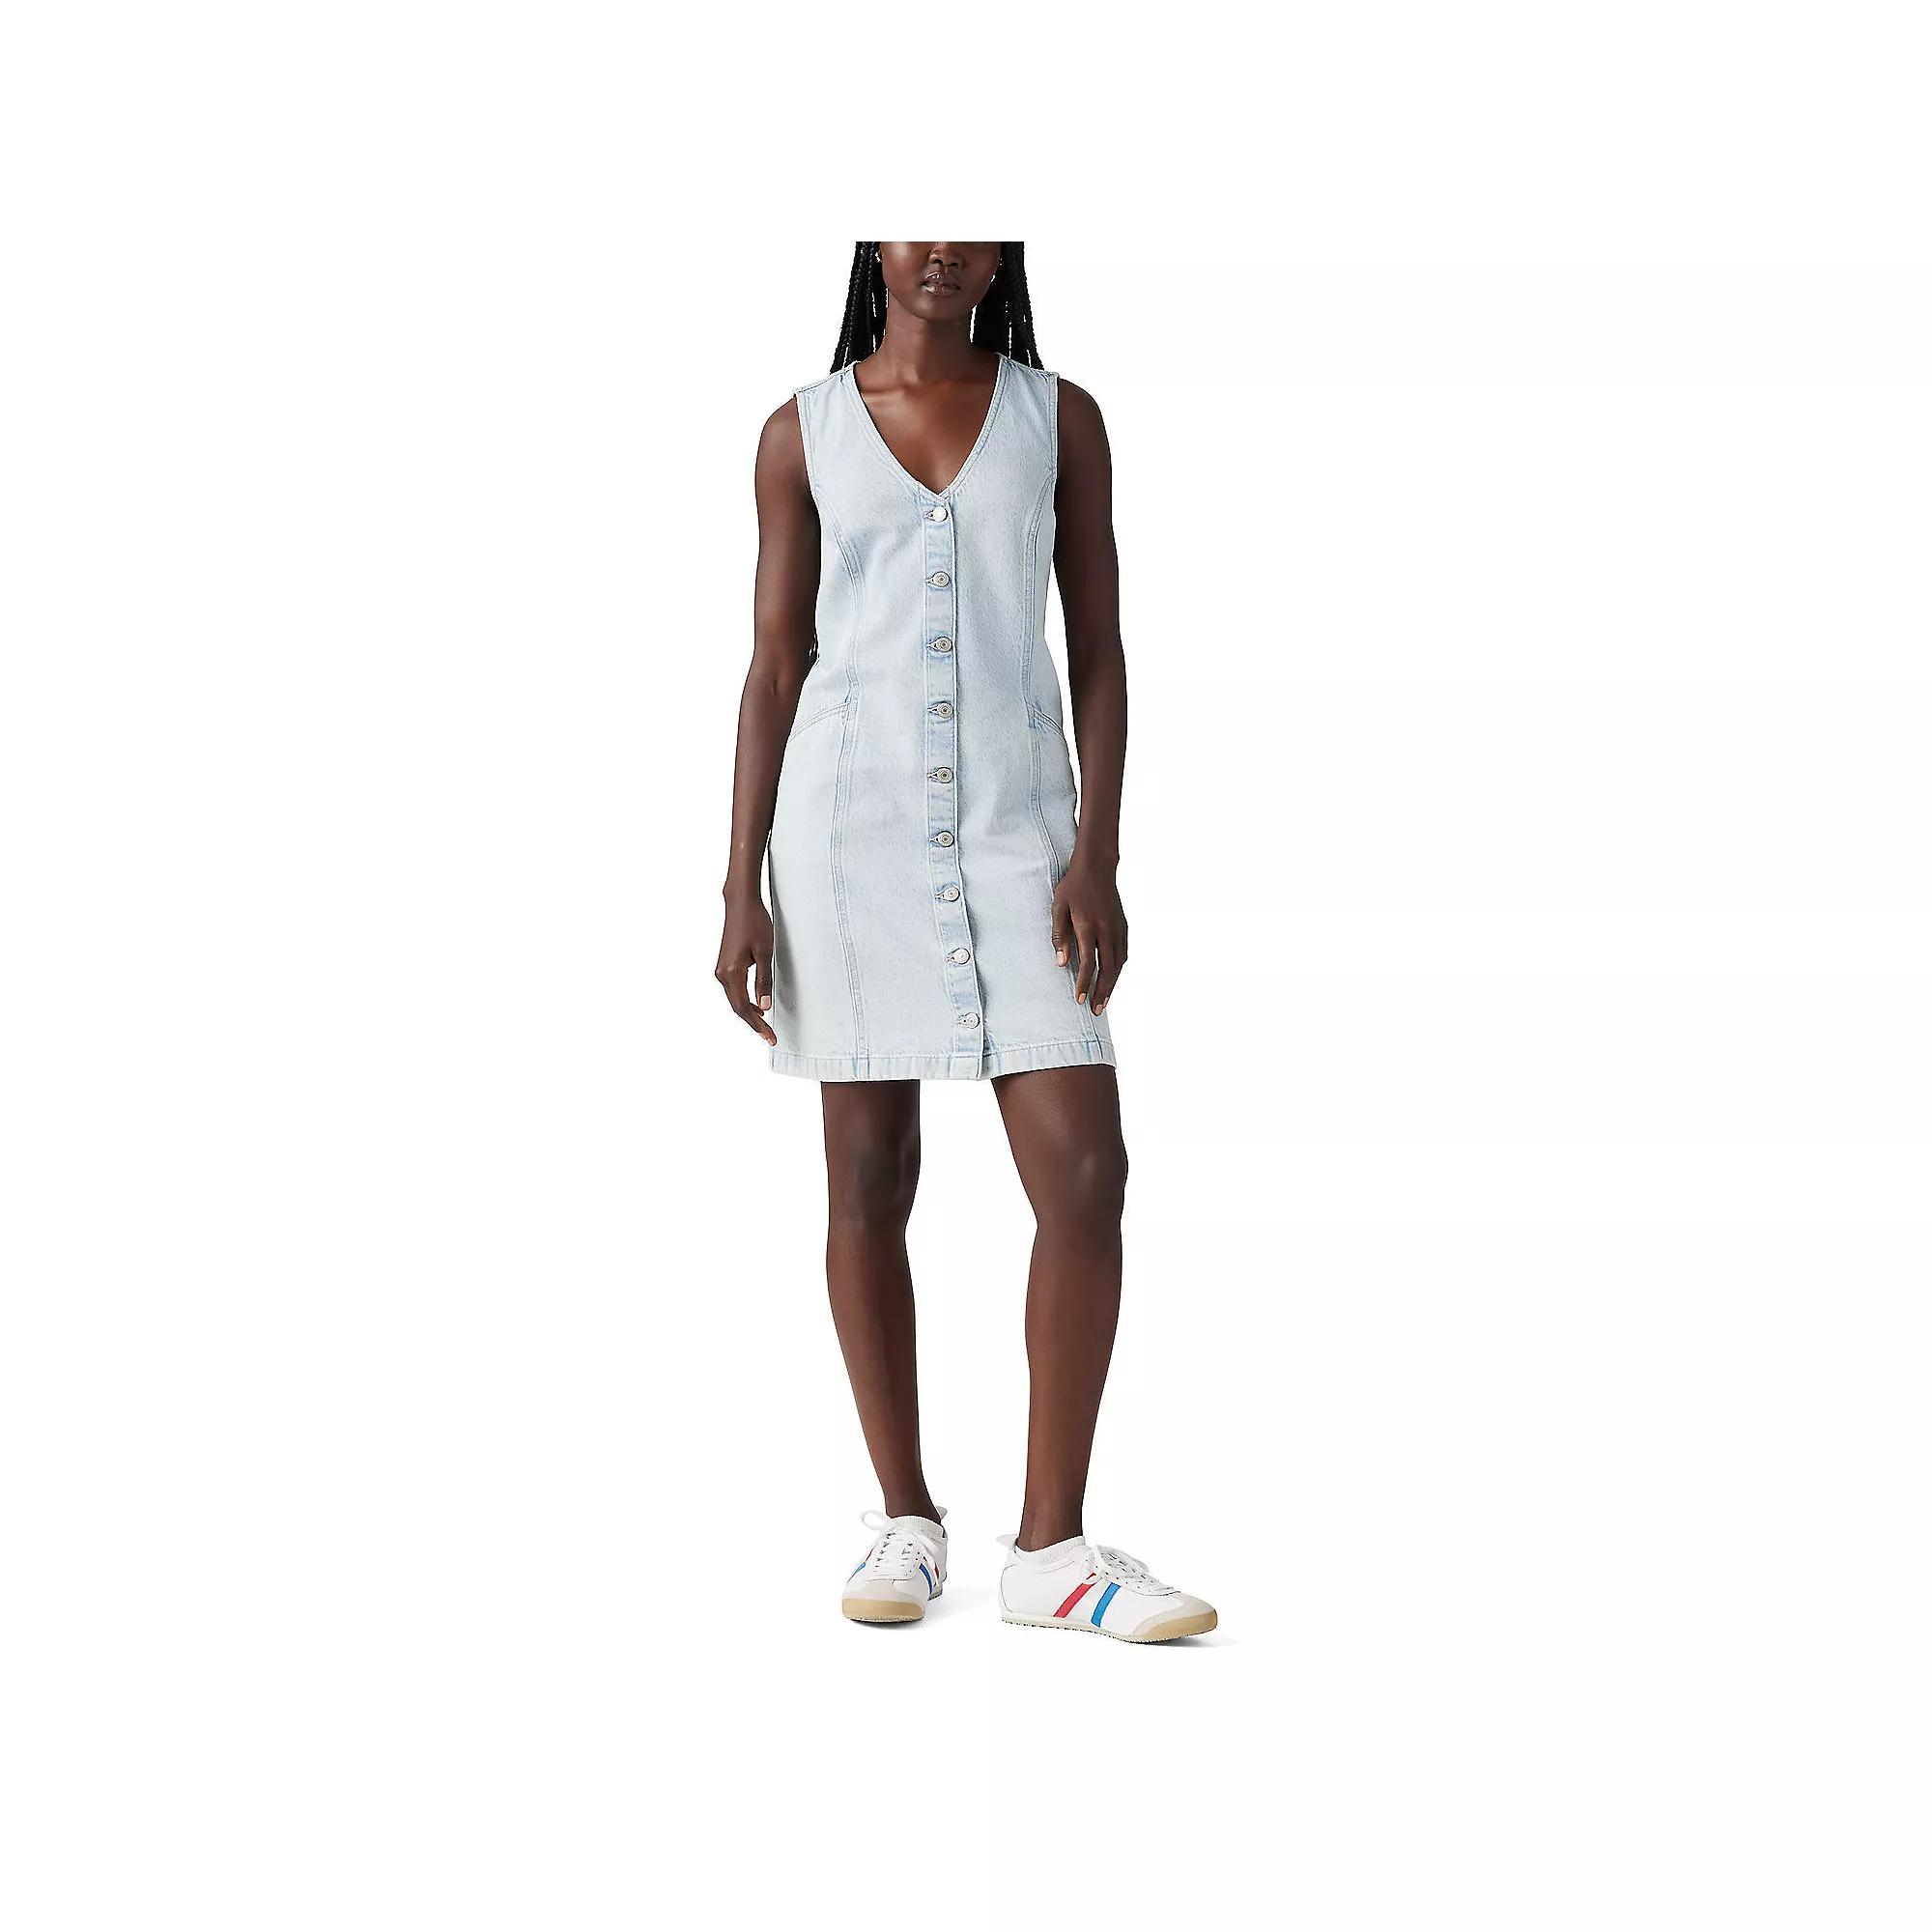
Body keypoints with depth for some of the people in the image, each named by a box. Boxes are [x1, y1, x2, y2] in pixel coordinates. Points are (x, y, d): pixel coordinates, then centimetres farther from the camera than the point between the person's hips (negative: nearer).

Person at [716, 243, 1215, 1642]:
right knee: (871, 1178, 4)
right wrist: (742, 888, 0)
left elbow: (1099, 651, 5)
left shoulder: (1061, 419, 7)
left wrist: (1097, 852, -6)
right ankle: (907, 1519, 18)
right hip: (852, 817, 0)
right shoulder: (805, 433, 6)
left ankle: (1051, 1550, 0)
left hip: (1017, 820, 1)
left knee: (1087, 1173, -8)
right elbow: (776, 665, 6)